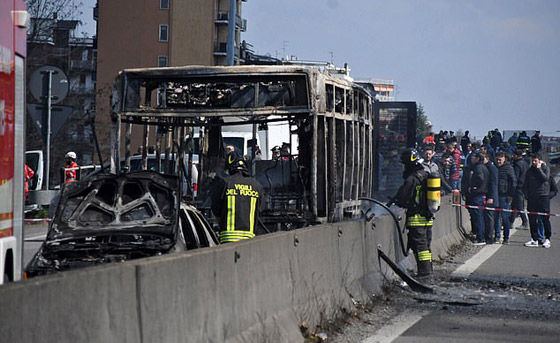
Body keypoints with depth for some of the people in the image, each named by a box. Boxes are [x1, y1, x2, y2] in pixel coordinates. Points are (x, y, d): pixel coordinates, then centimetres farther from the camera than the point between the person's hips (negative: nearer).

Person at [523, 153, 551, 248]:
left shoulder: (545, 168, 2)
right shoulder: (530, 171, 11)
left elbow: (545, 178, -17)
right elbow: (526, 185, 13)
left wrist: (539, 168, -12)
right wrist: (527, 196, 3)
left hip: (543, 197, -4)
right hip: (532, 198, 4)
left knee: (545, 219, -3)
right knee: (532, 219, 3)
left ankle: (547, 239, 4)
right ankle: (534, 239, 9)